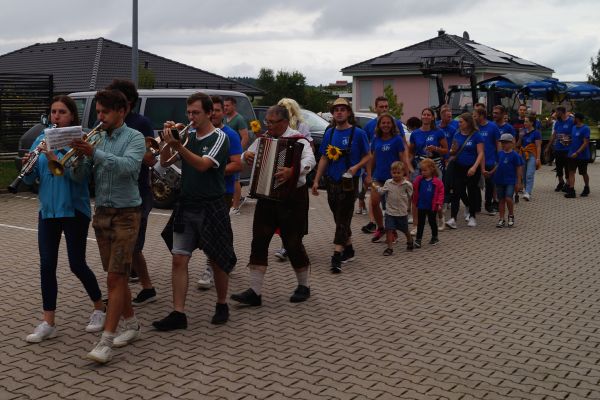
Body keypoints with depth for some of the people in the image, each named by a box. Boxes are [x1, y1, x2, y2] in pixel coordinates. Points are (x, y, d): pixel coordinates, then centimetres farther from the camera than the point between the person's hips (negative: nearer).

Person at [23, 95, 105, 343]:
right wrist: (28, 165, -15)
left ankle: (100, 308, 24)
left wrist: (55, 157, -30)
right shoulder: (42, 139, 8)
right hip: (47, 211, 5)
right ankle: (48, 323, 10)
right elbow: (30, 179, 5)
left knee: (77, 264, 2)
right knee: (47, 265, 2)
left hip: (74, 211, -4)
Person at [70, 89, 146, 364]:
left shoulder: (134, 137, -6)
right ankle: (132, 325, 27)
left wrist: (95, 153, -35)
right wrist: (78, 155, -17)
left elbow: (128, 166, -25)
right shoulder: (96, 139, 9)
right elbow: (78, 176, 2)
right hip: (102, 213, 6)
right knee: (117, 276, 13)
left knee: (115, 278, -8)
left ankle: (106, 341, -7)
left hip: (126, 214, -6)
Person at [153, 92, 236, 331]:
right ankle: (178, 314, 3)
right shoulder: (189, 137, 10)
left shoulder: (219, 137, -7)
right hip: (185, 206, 5)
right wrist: (168, 142, -10)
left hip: (211, 208, -5)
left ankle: (222, 305, 26)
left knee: (217, 260, 7)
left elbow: (202, 165, -22)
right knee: (179, 260, -1)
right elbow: (164, 163, 6)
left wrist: (178, 145, -32)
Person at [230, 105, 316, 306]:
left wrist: (292, 171, -47)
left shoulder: (297, 140, -11)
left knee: (293, 242, 2)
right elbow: (247, 157, 15)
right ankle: (255, 292, 4)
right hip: (266, 196, 6)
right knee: (259, 241, 0)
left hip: (292, 197, -6)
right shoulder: (263, 139, 9)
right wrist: (246, 156, -10)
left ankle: (304, 286, 24)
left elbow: (310, 160, -29)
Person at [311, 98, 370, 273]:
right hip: (332, 182, 5)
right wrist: (316, 180, 7)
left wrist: (356, 167, -20)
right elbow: (324, 158, 12)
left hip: (349, 182, -5)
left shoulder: (358, 133, -5)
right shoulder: (329, 133, 8)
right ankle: (348, 250, 28)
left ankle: (337, 255, -12)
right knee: (339, 218, 13)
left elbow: (367, 156, -1)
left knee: (343, 218, -8)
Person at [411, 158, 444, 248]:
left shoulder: (437, 182, -10)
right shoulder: (418, 180, -2)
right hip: (421, 206, 2)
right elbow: (415, 192, 6)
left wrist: (439, 203, -11)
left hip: (432, 207, -2)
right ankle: (418, 240, 7)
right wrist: (414, 203, 6)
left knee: (432, 222, 13)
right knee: (420, 223, 6)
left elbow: (441, 192, -7)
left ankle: (435, 237, 31)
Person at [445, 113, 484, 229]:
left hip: (472, 169, -3)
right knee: (456, 193, -6)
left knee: (472, 193, 10)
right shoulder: (457, 135, 6)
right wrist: (453, 151, -10)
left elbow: (480, 153, -11)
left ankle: (472, 216, 26)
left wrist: (474, 167, -23)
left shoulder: (476, 136, -7)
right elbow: (452, 152, 14)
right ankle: (453, 219, -11)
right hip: (458, 168, 3)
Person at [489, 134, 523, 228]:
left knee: (508, 198, -14)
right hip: (500, 181, 5)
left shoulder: (515, 155, -7)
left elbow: (519, 169, -5)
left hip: (510, 181, -5)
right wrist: (491, 172, 6)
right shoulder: (500, 153, 8)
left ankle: (511, 215, 10)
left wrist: (518, 182, -6)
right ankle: (501, 219, 15)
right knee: (501, 200, 9)